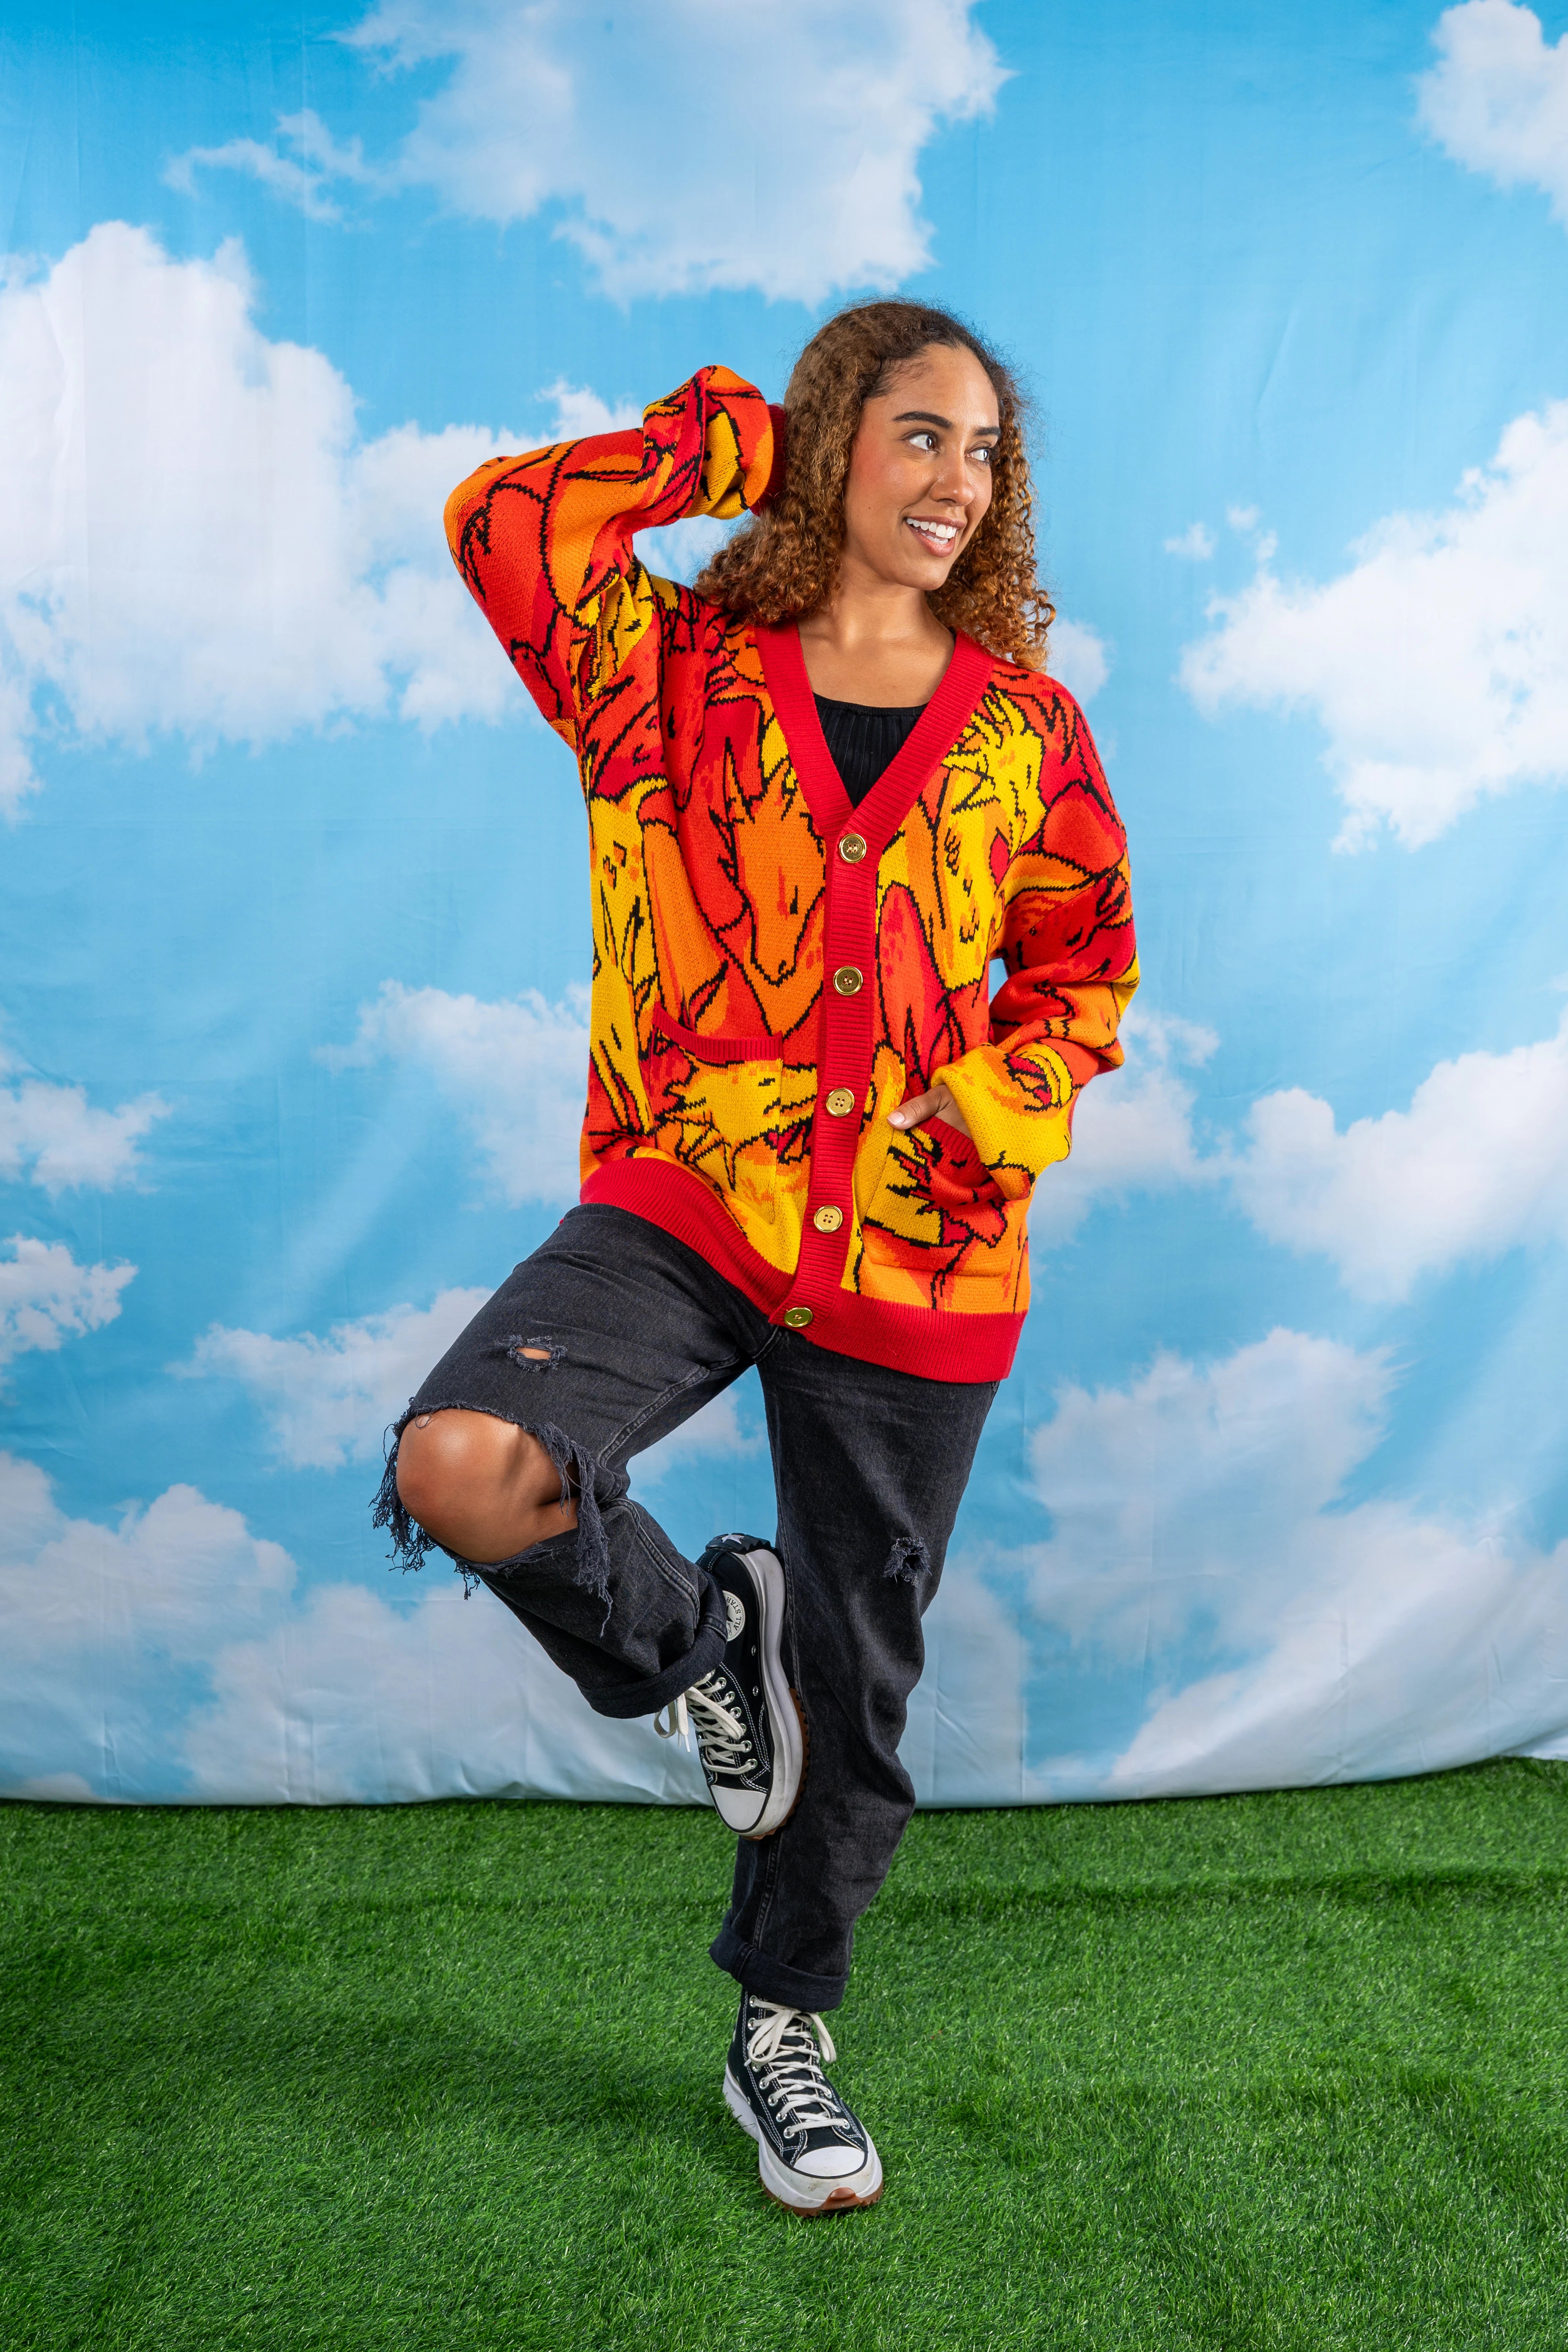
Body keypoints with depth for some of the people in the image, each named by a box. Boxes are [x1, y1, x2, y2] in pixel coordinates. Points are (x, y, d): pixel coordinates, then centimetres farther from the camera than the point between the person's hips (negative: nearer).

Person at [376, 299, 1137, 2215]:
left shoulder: (1024, 726, 7)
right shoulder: (676, 667, 1)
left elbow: (1085, 959, 15)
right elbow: (503, 525, -15)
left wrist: (1005, 1104, -4)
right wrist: (724, 439, -3)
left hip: (915, 1255, 2)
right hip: (684, 1206, -1)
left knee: (853, 1681, 11)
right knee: (459, 1466, -28)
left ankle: (782, 2035, 37)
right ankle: (692, 1644, 8)